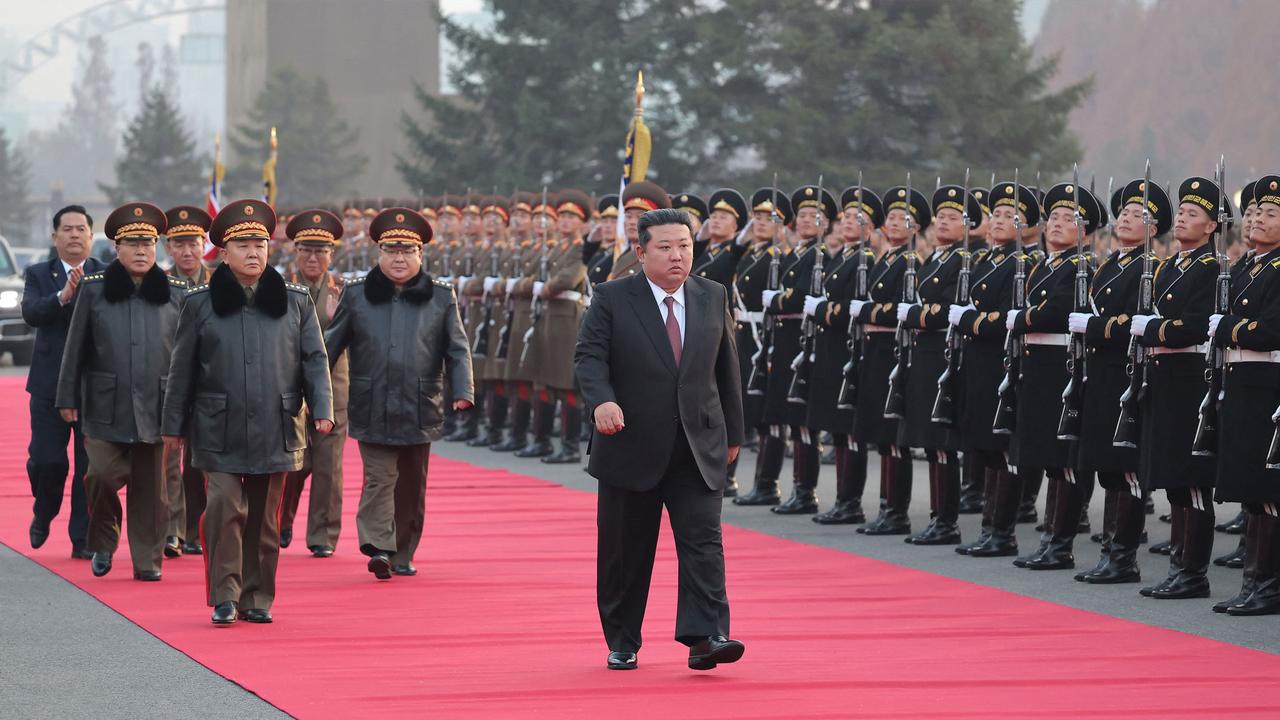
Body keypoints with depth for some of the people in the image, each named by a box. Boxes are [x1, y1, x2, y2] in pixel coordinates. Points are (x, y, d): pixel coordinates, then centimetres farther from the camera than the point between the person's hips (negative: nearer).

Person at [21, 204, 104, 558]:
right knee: (45, 461, 1)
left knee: (91, 466, -1)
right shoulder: (38, 274, 6)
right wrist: (63, 296, -27)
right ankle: (43, 514, 30)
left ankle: (83, 538, 7)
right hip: (50, 384, 0)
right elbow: (30, 313, -12)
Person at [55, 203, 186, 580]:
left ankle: (148, 559, 14)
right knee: (104, 473, -11)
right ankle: (103, 541, 15)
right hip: (106, 407, -1)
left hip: (155, 406, 1)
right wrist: (68, 398, 3)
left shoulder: (175, 293, 6)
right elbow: (76, 348, 6)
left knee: (150, 486, 3)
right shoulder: (94, 289, 3)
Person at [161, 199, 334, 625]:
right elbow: (182, 369, 8)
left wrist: (322, 409, -5)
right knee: (225, 508, -12)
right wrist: (173, 425, 8)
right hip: (220, 430, -2)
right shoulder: (201, 305, 3)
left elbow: (315, 360, 7)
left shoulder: (295, 303, 7)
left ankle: (258, 598, 16)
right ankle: (225, 596, -3)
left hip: (275, 430, 2)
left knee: (264, 517, 7)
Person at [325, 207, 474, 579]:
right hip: (373, 410, -1)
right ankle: (379, 548, -16)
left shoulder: (441, 297, 5)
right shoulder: (356, 296, 4)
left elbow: (457, 350, 3)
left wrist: (463, 391, -11)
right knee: (379, 479, -10)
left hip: (420, 409, 2)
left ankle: (403, 555, 19)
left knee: (412, 486, 10)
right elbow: (329, 347, 8)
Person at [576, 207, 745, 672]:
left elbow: (726, 368, 14)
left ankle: (706, 636, -16)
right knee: (624, 550, 6)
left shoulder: (714, 298, 8)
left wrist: (732, 432, 16)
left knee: (703, 541, -10)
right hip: (632, 447, -2)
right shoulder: (612, 300, -2)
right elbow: (589, 355, -10)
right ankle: (622, 643, 18)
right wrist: (602, 400, -30)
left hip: (698, 449, 2)